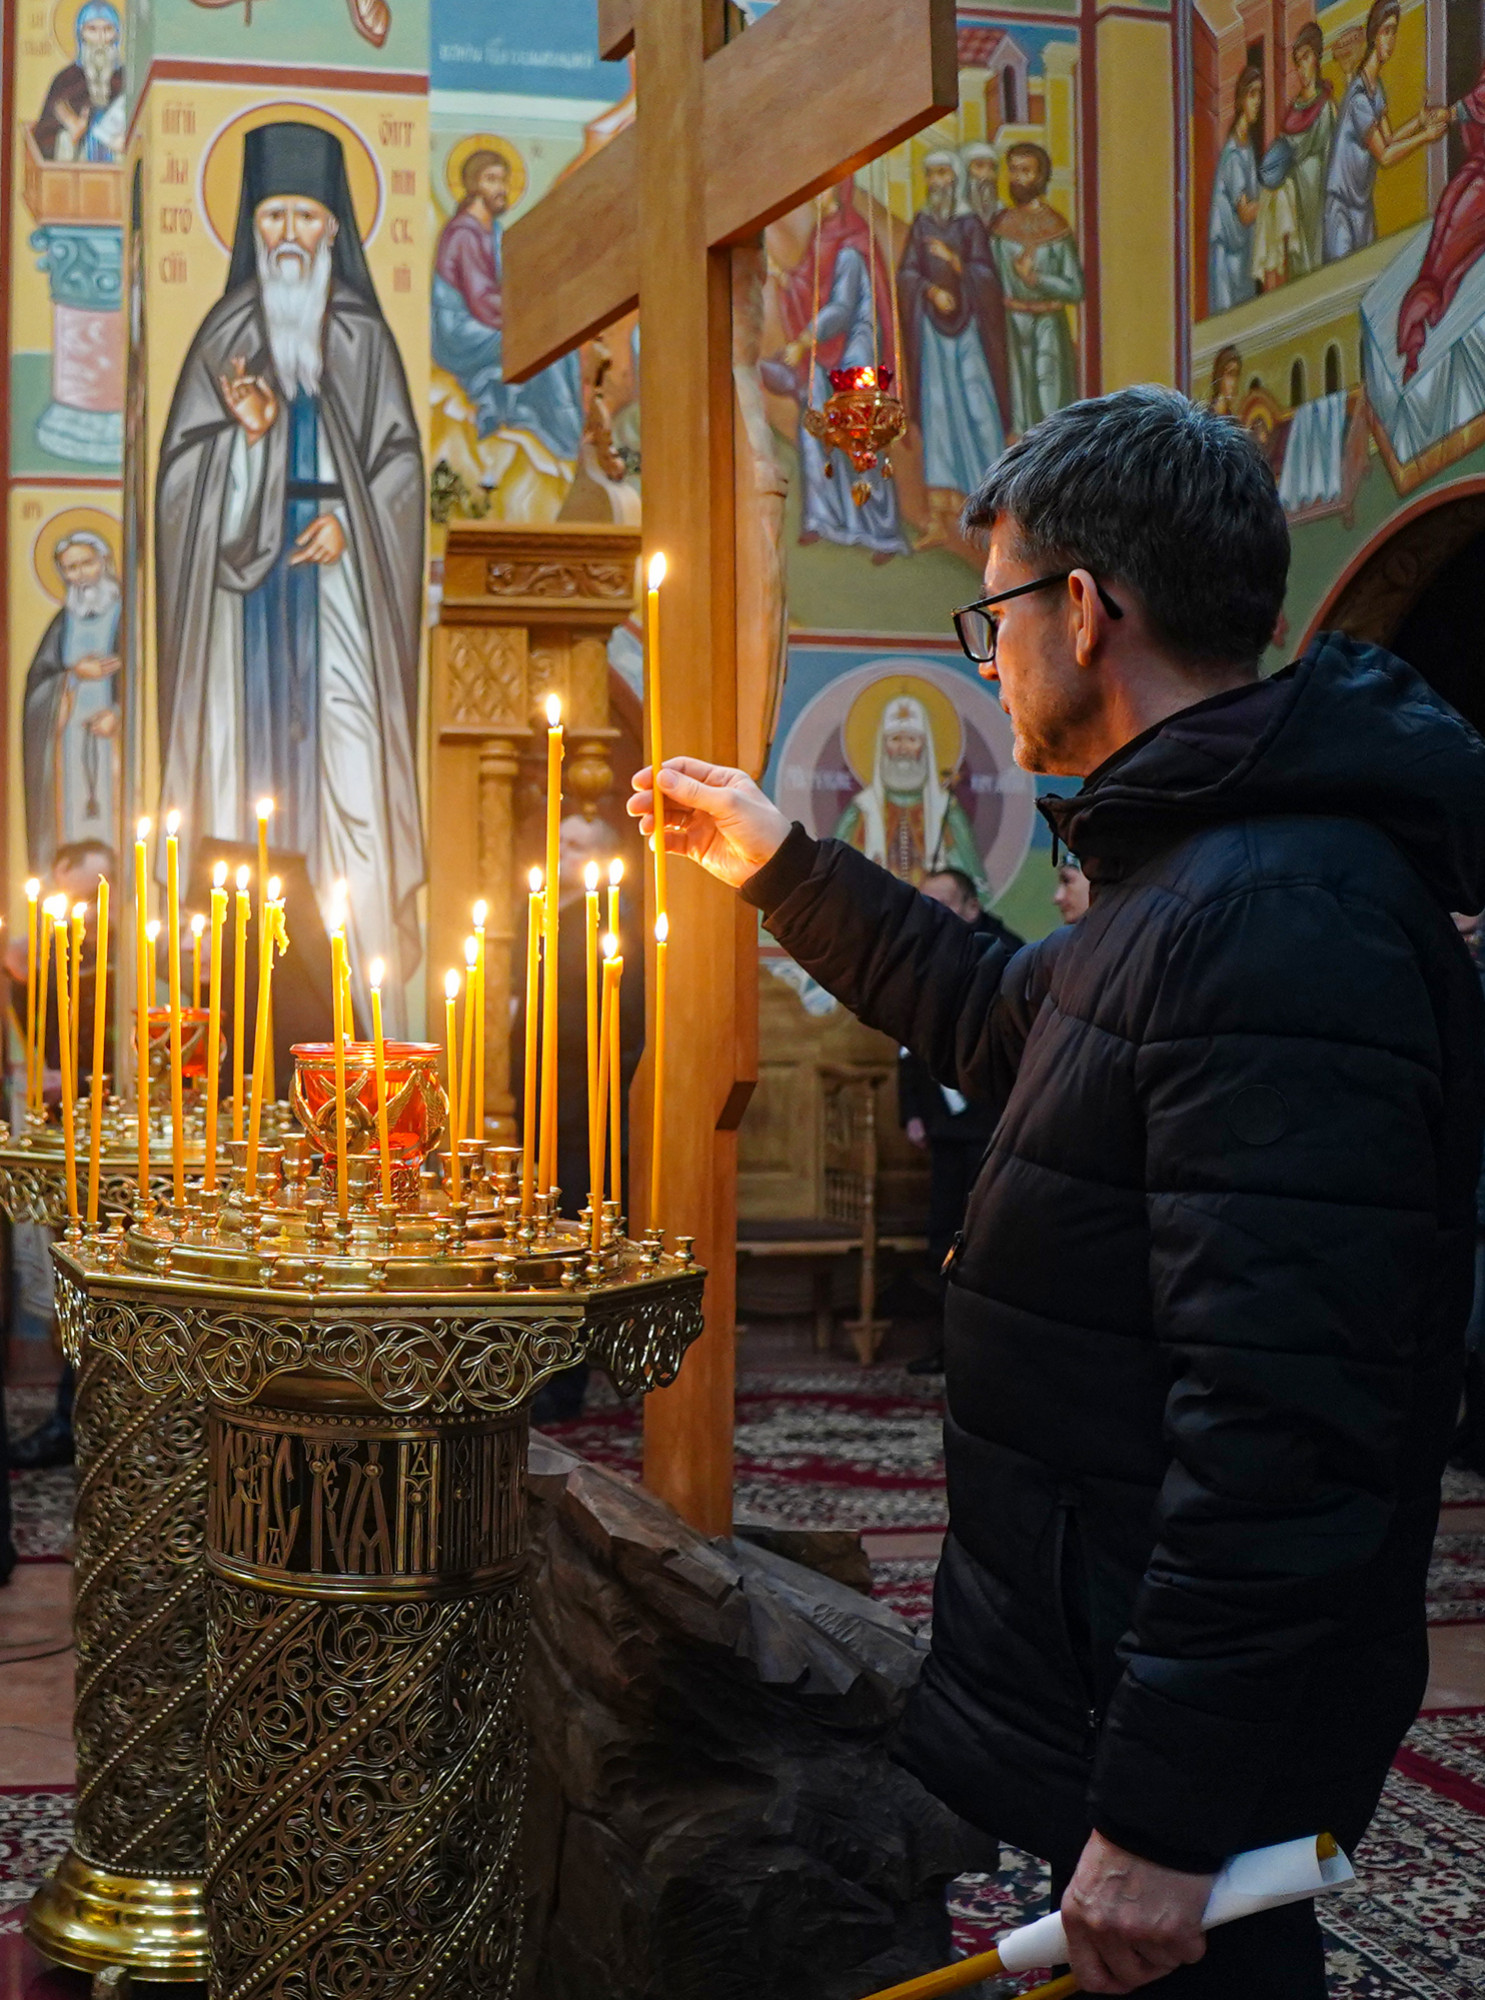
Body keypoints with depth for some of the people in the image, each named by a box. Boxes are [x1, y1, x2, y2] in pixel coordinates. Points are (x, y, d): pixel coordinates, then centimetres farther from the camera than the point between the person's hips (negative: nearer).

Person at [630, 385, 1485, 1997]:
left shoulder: (1278, 922, -25)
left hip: (1178, 1736, -10)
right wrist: (777, 865, 31)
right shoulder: (1200, 876, 10)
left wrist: (1163, 1820, -28)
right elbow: (1005, 1022, 30)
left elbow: (1282, 1422, -31)